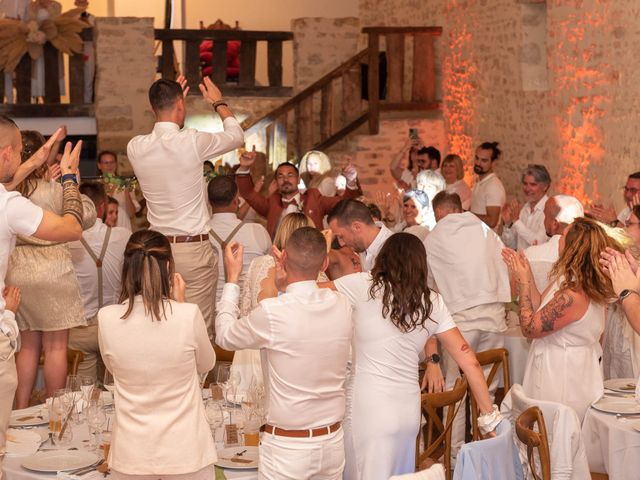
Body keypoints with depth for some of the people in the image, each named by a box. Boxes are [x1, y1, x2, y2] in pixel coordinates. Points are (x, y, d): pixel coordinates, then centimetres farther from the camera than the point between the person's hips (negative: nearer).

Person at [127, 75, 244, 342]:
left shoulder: (136, 148, -3)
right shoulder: (192, 142, -15)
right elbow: (237, 136, 5)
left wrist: (168, 101, 26)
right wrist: (219, 104, 22)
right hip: (194, 249, -5)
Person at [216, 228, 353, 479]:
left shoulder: (272, 312, -20)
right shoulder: (342, 306, -6)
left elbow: (225, 336, -1)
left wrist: (232, 278, 7)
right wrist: (288, 280, 20)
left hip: (286, 449, -4)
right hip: (332, 442, 5)